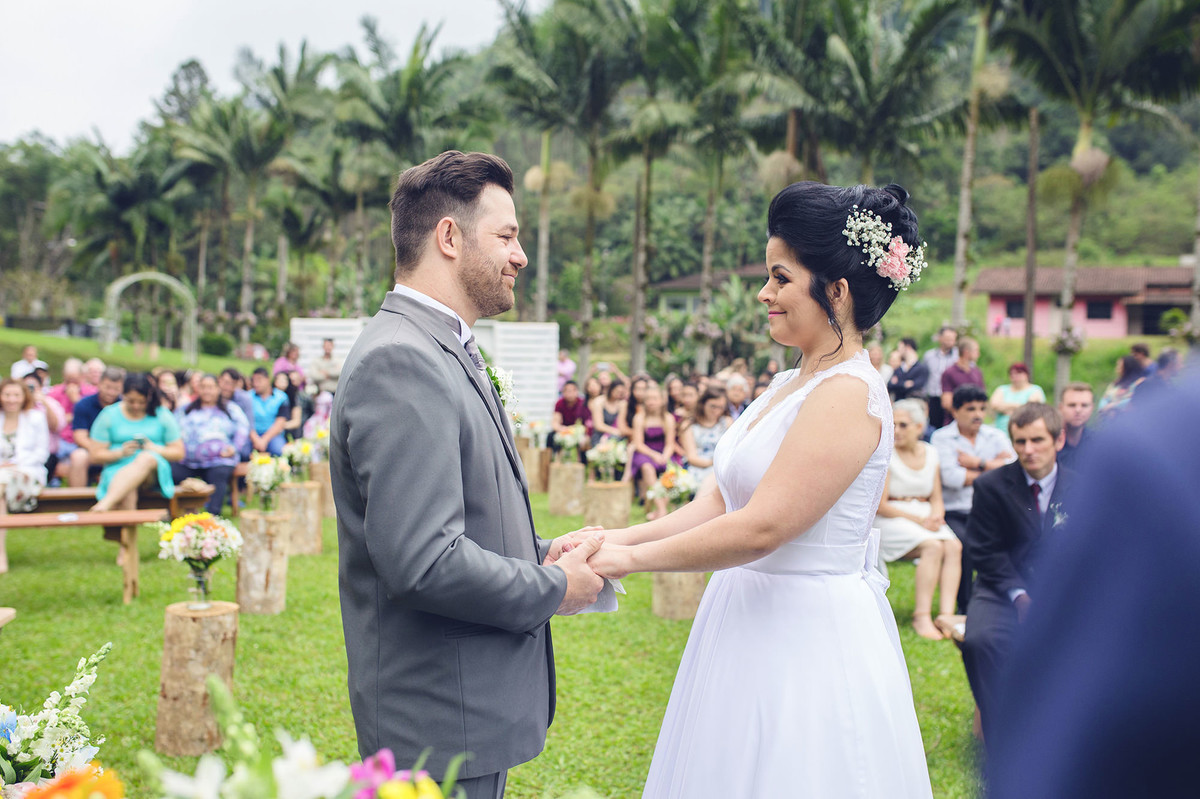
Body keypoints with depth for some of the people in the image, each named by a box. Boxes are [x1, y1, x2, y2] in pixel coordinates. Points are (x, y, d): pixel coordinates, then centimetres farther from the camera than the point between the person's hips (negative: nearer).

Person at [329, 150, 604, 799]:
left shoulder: (444, 353, 13)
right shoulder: (399, 362, -20)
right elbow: (423, 560, -28)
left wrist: (547, 552, 2)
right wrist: (556, 588, -14)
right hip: (441, 727, -10)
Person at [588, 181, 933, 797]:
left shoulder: (849, 394, -18)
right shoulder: (789, 385, 10)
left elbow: (760, 527, -23)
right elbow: (717, 502, 9)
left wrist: (630, 558, -15)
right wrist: (614, 537, -2)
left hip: (808, 644, -8)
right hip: (752, 627, 8)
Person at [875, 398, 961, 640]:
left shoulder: (930, 453, 11)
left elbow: (936, 498, 13)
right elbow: (880, 506, -8)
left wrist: (936, 515, -10)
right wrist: (918, 520, -15)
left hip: (925, 518, 5)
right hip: (891, 520, -5)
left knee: (954, 546, -25)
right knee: (933, 546, -31)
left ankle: (946, 614, -32)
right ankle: (922, 616, -30)